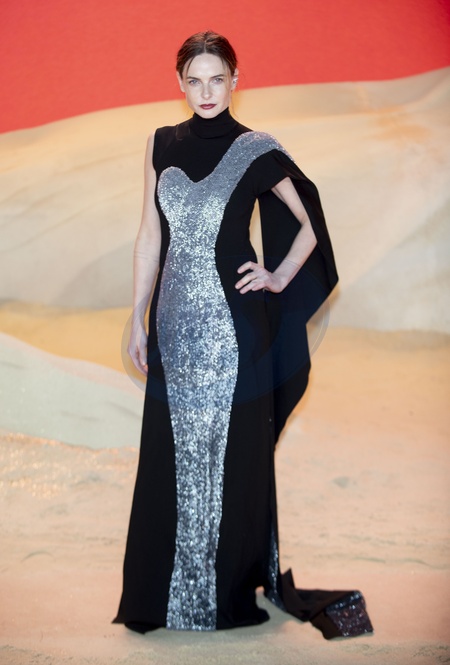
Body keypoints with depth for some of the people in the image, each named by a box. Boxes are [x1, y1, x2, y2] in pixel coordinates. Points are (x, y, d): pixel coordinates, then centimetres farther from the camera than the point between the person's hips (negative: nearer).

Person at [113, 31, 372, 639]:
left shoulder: (256, 151, -3)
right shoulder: (162, 146, 8)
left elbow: (311, 224, 6)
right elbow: (150, 236, 10)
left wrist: (279, 278, -6)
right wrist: (138, 320, 8)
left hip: (233, 324, -4)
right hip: (175, 321, 4)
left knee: (234, 451, 4)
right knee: (171, 455, 9)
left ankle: (234, 586, 19)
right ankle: (166, 588, 23)